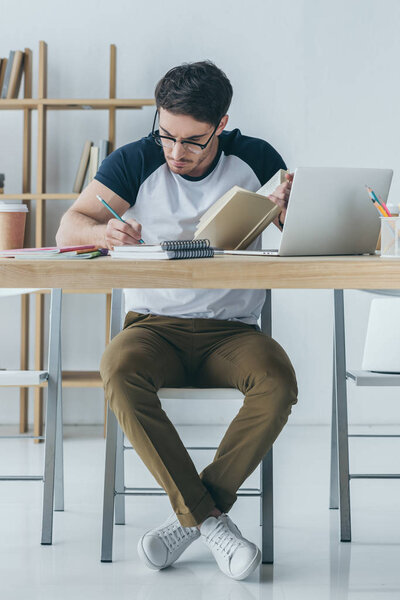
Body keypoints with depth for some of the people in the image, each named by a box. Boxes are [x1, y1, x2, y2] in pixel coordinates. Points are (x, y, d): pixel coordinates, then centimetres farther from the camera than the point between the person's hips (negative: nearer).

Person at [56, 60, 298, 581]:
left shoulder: (255, 160, 3)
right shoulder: (135, 162, 2)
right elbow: (69, 227, -4)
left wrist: (289, 211, -21)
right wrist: (103, 232, -28)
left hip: (232, 329, 0)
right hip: (154, 323, 0)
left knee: (278, 383, -32)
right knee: (118, 372, -34)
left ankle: (191, 514, -19)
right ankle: (209, 519, -27)